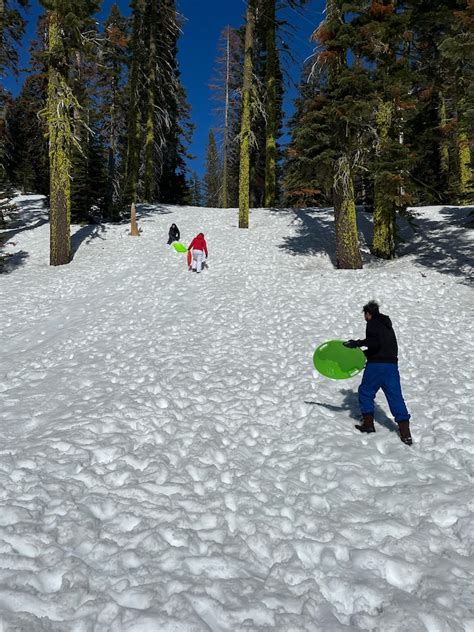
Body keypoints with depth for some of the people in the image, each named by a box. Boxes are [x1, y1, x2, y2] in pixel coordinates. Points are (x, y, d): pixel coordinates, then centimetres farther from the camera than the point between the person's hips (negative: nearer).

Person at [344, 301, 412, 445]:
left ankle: (368, 424, 16)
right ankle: (405, 433, -1)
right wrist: (364, 352, 29)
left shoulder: (372, 323, -3)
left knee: (365, 392, 12)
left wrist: (357, 343, -17)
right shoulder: (387, 325, 23)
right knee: (396, 398, 4)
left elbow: (375, 342, -20)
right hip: (392, 364, 7)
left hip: (376, 365, -7)